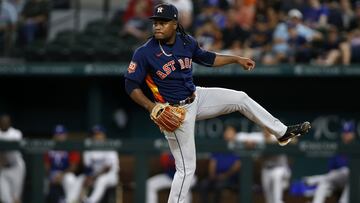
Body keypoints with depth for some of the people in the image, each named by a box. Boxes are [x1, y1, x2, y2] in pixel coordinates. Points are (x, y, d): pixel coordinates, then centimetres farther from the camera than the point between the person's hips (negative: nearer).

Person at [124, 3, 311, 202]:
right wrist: (152, 108, -28)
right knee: (186, 168, -5)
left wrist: (236, 59, 16)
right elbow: (131, 85, -17)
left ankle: (282, 132, 26)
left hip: (196, 98, 6)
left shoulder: (186, 42, -4)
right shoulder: (144, 53, -21)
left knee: (241, 98, 9)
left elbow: (207, 58, 15)